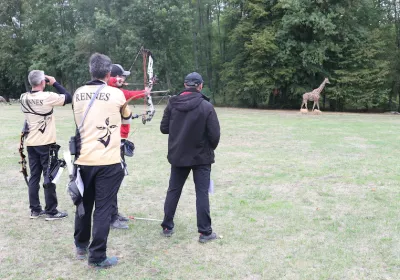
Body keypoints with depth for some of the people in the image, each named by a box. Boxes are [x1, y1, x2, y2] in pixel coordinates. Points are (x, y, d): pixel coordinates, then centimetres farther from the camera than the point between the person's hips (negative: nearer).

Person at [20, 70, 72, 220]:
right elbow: (68, 98, -8)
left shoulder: (23, 98, 2)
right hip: (46, 144, -6)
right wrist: (54, 82, -1)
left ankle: (35, 210, 18)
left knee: (34, 176, 11)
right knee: (49, 177, 2)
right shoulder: (48, 97, -16)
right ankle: (51, 211, 8)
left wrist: (43, 88, 11)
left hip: (31, 143, 6)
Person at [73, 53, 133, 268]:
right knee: (103, 208, 3)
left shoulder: (78, 94, 3)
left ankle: (81, 246, 35)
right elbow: (127, 118, 11)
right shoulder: (116, 94, -8)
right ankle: (97, 256, 8)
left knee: (84, 203, 19)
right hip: (108, 161, -4)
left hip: (84, 159, 5)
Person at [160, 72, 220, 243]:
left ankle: (167, 227, 22)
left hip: (178, 155, 3)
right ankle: (205, 232, 7)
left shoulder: (172, 104, -5)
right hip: (201, 157, -3)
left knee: (173, 191, 14)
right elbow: (215, 134, -14)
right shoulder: (206, 106, -14)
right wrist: (211, 148, 6)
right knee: (202, 193, 3)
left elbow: (164, 128, 0)